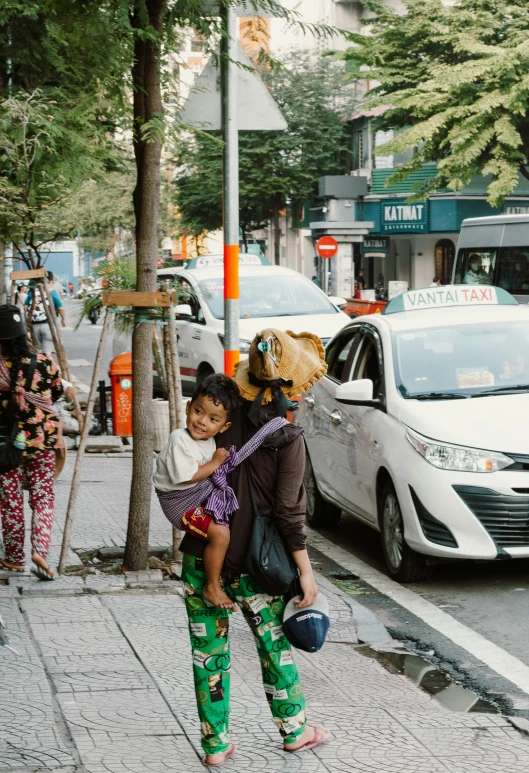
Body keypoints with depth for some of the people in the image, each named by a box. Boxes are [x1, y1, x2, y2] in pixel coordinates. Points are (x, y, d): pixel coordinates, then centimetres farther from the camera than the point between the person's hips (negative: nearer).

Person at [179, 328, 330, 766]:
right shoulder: (288, 441, -13)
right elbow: (289, 513, -13)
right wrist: (305, 572, -6)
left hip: (200, 554, 3)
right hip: (251, 562, -3)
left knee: (209, 651, 12)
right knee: (275, 644, 17)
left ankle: (216, 744, 20)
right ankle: (294, 730, 32)